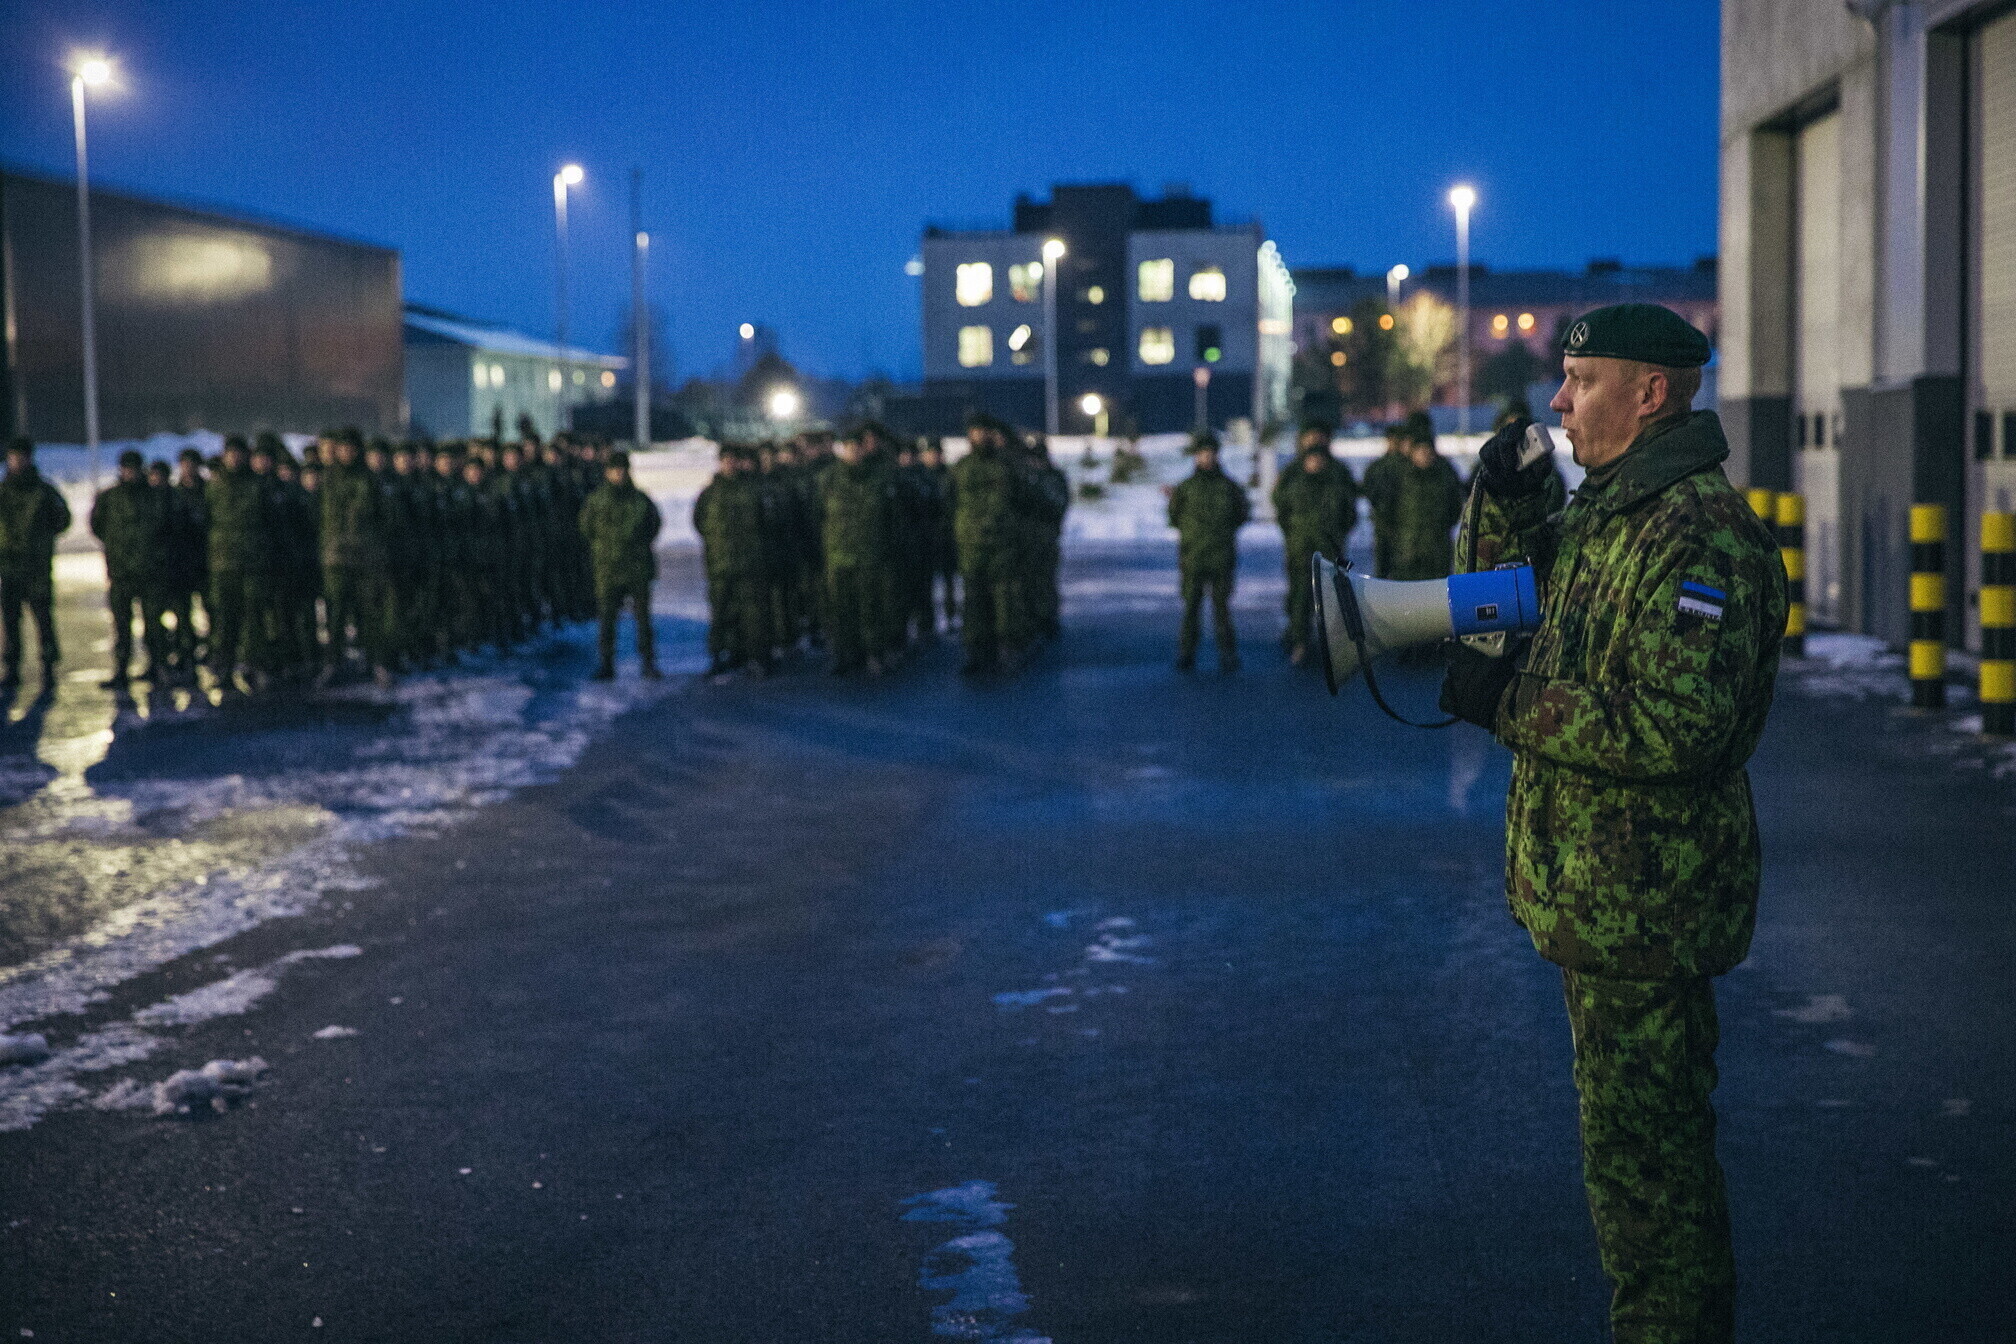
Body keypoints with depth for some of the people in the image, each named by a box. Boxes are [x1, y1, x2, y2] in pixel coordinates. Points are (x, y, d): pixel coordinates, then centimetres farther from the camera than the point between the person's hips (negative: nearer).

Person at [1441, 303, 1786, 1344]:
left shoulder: (1697, 532, -20)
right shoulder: (1611, 510, 13)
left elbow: (1680, 725, -29)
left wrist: (1506, 703, -22)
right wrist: (1508, 501, 10)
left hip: (1642, 904, -11)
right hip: (1597, 895, 11)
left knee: (1643, 1152, -3)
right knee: (1637, 1141, 22)